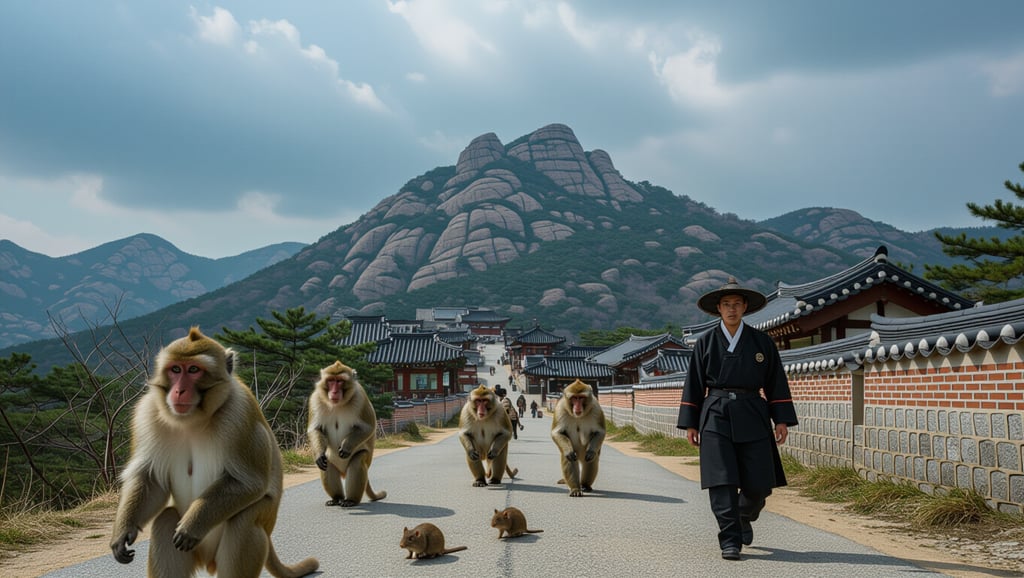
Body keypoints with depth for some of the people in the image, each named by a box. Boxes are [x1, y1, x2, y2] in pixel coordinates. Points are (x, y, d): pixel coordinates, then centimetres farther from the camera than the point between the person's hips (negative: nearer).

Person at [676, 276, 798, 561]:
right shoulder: (705, 342, 7)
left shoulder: (762, 342, 8)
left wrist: (782, 420, 1)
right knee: (721, 482, -8)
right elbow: (693, 385, 7)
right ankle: (730, 541, -1)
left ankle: (744, 517, 32)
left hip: (752, 418, 1)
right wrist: (690, 424, 3)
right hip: (715, 417, -1)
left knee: (759, 483, 1)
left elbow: (776, 383, 9)